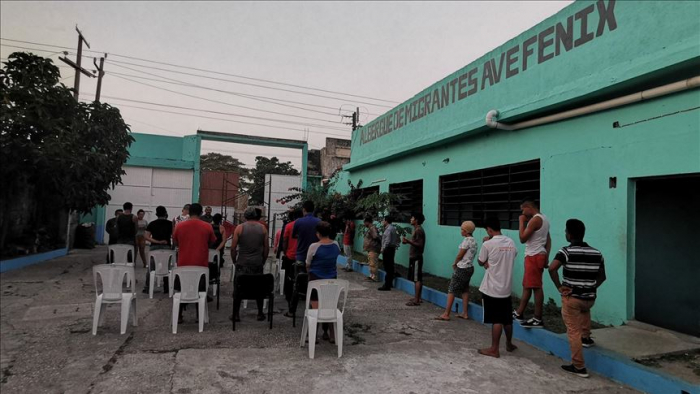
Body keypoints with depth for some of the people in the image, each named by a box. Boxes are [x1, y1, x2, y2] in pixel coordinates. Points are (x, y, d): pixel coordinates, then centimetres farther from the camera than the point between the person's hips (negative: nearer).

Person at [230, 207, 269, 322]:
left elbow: (233, 247, -4)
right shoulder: (262, 228, 2)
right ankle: (260, 313, 17)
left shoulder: (240, 228, -3)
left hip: (242, 263, -1)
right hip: (258, 263, 2)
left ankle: (236, 314, 10)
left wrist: (234, 261, 9)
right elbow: (267, 248, 3)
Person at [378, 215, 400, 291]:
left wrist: (383, 249, -14)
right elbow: (396, 238, 16)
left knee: (388, 268, -9)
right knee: (390, 267, 16)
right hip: (392, 249, 10)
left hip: (388, 249, -10)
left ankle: (387, 285, -7)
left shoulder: (389, 229, -16)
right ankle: (390, 283, 25)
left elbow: (387, 241, -22)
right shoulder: (392, 228, 15)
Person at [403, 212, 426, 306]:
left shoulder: (418, 230, -16)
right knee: (417, 279, 14)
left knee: (417, 279, -6)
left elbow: (420, 245, -22)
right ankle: (417, 297, 21)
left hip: (416, 257, -10)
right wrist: (408, 241, 13)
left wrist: (409, 241, -27)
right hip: (414, 257, 10)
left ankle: (416, 300, -3)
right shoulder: (417, 229, 15)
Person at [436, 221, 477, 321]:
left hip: (462, 269, -9)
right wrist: (457, 263, 6)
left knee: (451, 290, -4)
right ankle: (465, 313, 19)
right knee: (465, 290, 15)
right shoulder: (474, 240, 9)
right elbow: (469, 255, 10)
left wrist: (454, 264, 3)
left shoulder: (467, 240, -18)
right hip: (469, 267, 9)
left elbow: (460, 255, -14)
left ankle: (446, 314, -2)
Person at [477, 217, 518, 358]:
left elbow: (481, 262, -1)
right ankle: (509, 344, 35)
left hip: (492, 289, -6)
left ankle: (494, 349, 8)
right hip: (506, 288, 6)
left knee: (496, 320, 0)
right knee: (507, 319, 18)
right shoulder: (511, 242, 2)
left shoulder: (488, 244, -15)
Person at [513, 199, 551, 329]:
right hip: (538, 255, 10)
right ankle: (519, 313, 22)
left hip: (534, 256, -10)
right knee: (527, 285, 14)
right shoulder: (543, 218, 16)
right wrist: (546, 257, 15)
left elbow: (522, 238, -17)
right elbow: (548, 240, 16)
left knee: (536, 287, -5)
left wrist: (521, 222, -8)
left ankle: (538, 319, 0)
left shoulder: (535, 219, -16)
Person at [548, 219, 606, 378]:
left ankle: (579, 367, 9)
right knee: (585, 309, 40)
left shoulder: (566, 251, -13)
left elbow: (552, 268, -28)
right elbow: (602, 276, 12)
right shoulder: (596, 253, 4)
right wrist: (591, 288, 13)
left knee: (573, 332, 4)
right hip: (590, 298, 6)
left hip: (571, 298, -6)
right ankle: (586, 337, 43)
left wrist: (559, 287, -16)